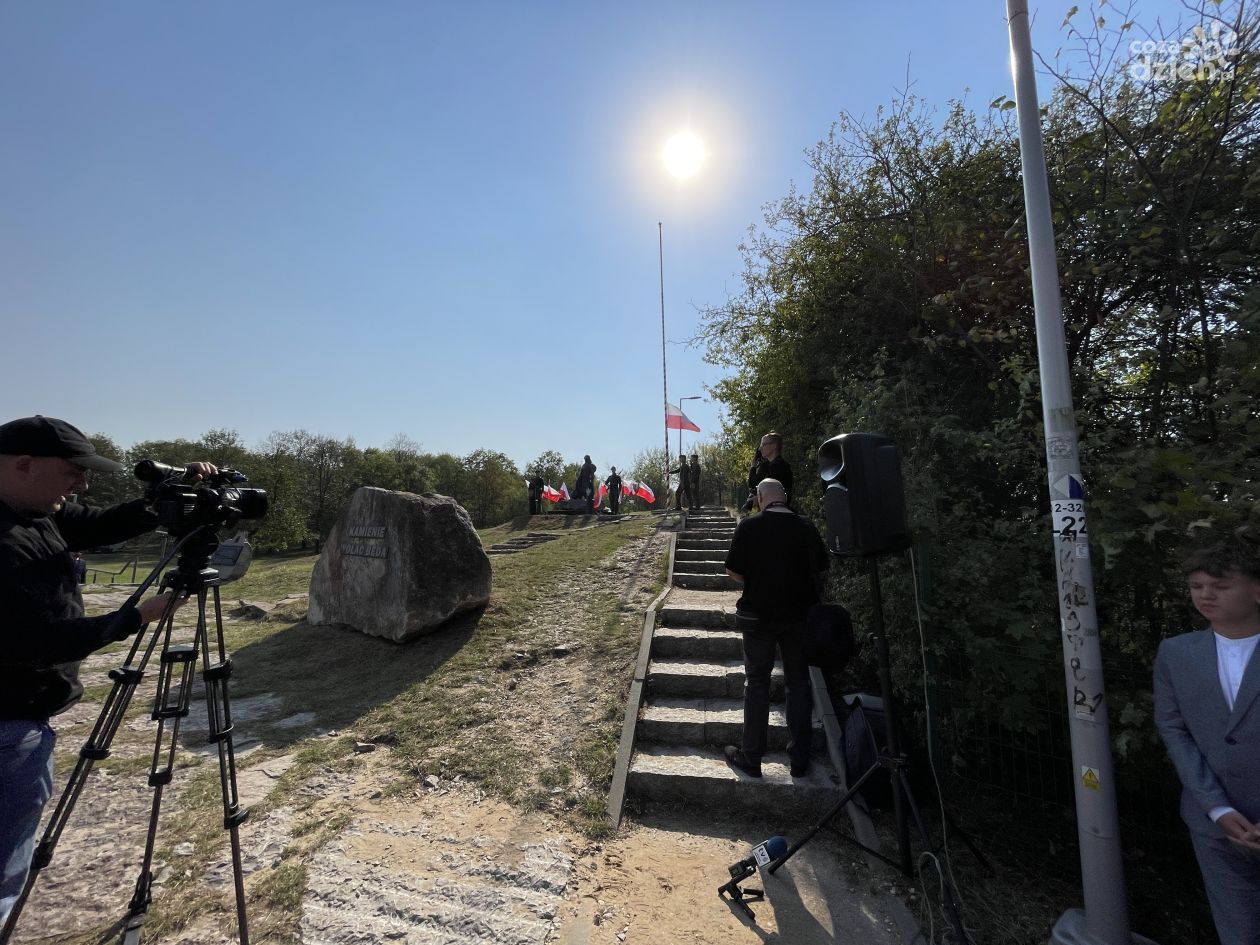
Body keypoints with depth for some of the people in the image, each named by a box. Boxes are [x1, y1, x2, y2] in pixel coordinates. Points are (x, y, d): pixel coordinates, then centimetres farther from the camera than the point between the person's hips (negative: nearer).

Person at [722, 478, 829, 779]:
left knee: (757, 682, 9)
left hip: (759, 614, -2)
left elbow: (733, 571, -9)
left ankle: (750, 757, 18)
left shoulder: (749, 526, -11)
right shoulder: (806, 527, -3)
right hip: (799, 615, 3)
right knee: (799, 682, 14)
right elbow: (821, 569, 6)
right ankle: (800, 759, 24)